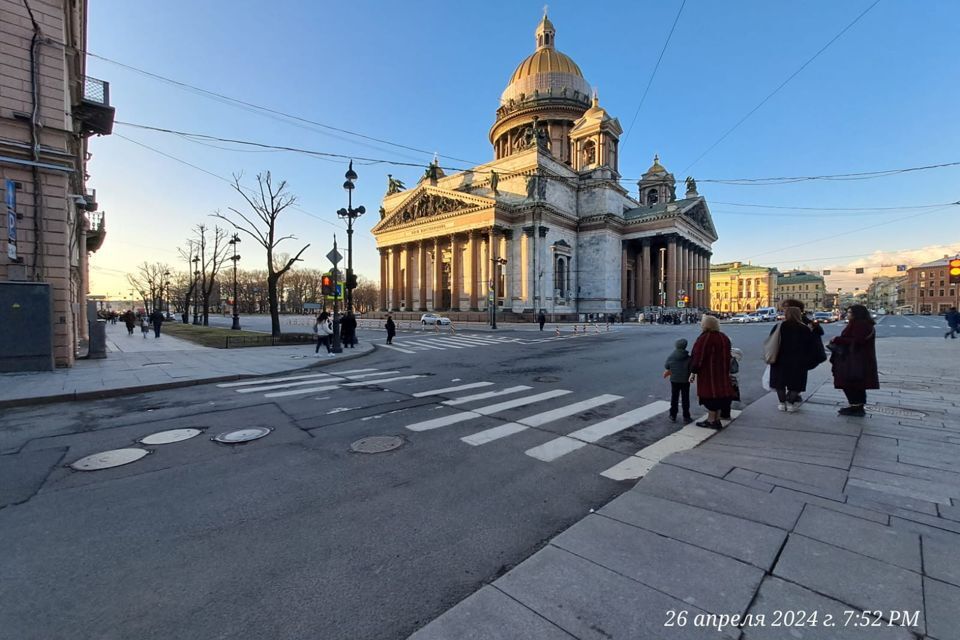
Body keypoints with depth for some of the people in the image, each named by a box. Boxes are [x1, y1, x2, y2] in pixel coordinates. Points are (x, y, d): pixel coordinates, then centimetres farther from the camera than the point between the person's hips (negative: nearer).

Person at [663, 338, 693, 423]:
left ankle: (673, 416, 15)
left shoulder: (670, 357, -9)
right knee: (685, 398, 9)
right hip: (685, 381, -1)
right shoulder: (688, 358, -14)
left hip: (674, 380, 1)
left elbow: (666, 367, 1)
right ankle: (686, 416, 15)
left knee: (674, 398, 11)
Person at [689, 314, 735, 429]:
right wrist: (726, 371, 23)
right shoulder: (724, 338, 8)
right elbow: (727, 356, 15)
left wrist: (693, 372, -11)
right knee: (719, 395, 14)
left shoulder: (704, 338, -18)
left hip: (707, 373, -8)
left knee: (709, 396, 1)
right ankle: (716, 420, 23)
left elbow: (698, 357, -17)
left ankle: (711, 421, 10)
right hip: (721, 373, 8)